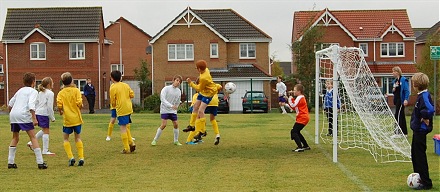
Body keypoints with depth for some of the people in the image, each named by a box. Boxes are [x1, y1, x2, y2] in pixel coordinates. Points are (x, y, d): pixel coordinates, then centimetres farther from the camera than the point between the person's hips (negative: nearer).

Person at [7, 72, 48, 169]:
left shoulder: (20, 90, 24)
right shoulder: (33, 91, 3)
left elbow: (10, 104, 28)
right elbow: (31, 105, -14)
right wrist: (34, 118, -17)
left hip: (13, 114, 6)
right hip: (23, 115, -6)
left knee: (15, 138, 19)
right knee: (33, 137, -3)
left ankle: (10, 162, 15)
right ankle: (40, 162, -8)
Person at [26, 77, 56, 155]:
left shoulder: (40, 92, 16)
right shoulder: (50, 93, -9)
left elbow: (36, 103, 18)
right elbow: (49, 106, -14)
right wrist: (52, 118, -8)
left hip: (37, 113, 9)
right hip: (44, 114, -9)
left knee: (43, 130, 23)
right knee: (46, 131, -3)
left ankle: (31, 143, 23)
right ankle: (45, 150, -2)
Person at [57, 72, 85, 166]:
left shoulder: (61, 93, -3)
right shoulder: (76, 90, -3)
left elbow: (59, 105, -13)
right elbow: (79, 102, -14)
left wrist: (60, 112, 7)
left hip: (67, 119, -1)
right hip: (77, 118, 1)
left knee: (65, 138, 13)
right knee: (78, 138, 14)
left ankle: (70, 157, -2)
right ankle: (81, 157, 6)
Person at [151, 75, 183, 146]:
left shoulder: (179, 91, 3)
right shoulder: (166, 88, -12)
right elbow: (162, 99, -22)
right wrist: (171, 106, -31)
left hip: (173, 111, 5)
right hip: (165, 110, -5)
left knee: (176, 124, 1)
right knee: (164, 125, -13)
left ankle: (176, 141, 15)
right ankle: (155, 140, -1)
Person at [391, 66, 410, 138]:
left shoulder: (403, 80, -10)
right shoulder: (394, 81, 14)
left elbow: (406, 91, -14)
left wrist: (406, 99, -23)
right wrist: (393, 90, -1)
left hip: (401, 100, -8)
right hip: (396, 100, 8)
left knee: (397, 115, -10)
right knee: (401, 116, 12)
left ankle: (397, 132, -7)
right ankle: (404, 132, 18)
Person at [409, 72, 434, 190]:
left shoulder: (424, 96, -21)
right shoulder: (421, 95, 9)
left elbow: (430, 110, -37)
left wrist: (425, 119, -22)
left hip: (421, 130, -10)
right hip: (418, 129, 10)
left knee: (420, 155, -3)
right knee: (415, 155, 19)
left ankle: (426, 183, 3)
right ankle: (419, 179, 29)